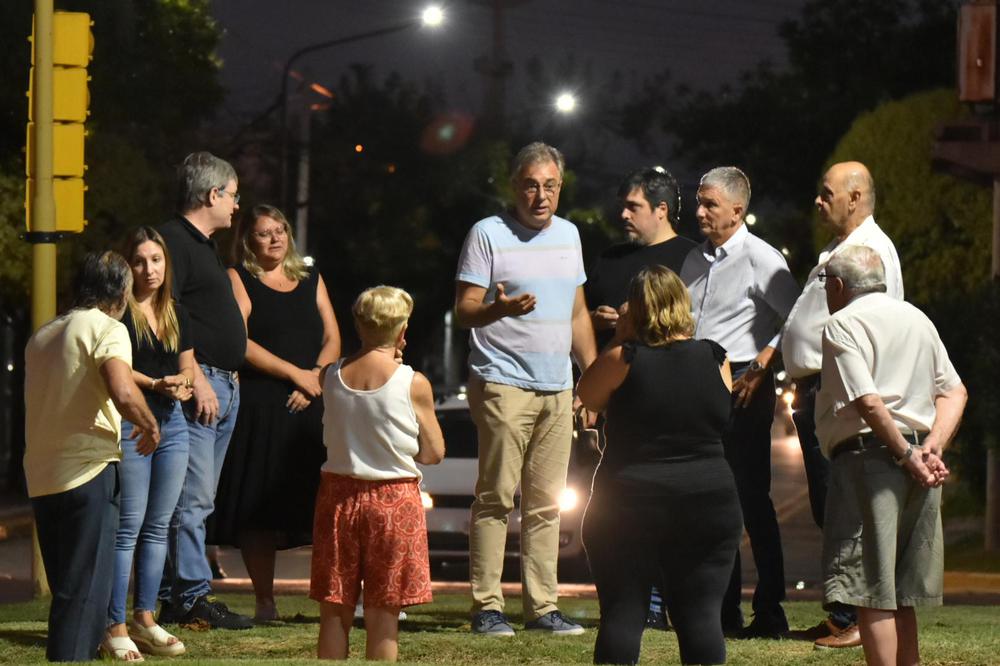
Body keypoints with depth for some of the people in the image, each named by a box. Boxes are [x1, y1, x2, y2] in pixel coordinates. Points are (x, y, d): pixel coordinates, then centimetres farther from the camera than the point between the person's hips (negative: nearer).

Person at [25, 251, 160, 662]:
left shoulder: (43, 336, 18)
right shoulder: (107, 329, -6)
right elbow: (123, 394, -23)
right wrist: (149, 425, -3)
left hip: (40, 477, 7)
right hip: (87, 472, -7)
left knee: (67, 590, 16)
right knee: (86, 594, -7)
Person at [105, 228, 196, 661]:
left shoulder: (177, 315, 14)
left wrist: (182, 384, -2)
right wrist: (156, 385, -22)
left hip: (171, 422, 7)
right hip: (128, 421, -7)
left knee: (158, 526, 9)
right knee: (128, 526, -8)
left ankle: (144, 620, 17)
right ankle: (115, 627, -6)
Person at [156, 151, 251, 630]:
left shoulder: (203, 246, 22)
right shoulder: (173, 240, -10)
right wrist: (197, 380, -22)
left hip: (222, 385, 10)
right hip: (198, 382, -10)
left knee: (195, 500, 9)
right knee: (192, 498, -10)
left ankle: (172, 599, 11)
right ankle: (193, 597, -11)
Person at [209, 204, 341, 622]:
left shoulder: (311, 282, 18)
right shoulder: (238, 280, 4)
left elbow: (332, 340, 13)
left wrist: (315, 378, -6)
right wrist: (294, 374, -11)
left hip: (309, 408, 4)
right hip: (260, 407, -3)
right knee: (259, 507, -6)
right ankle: (265, 600, -3)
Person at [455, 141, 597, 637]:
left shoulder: (568, 234, 15)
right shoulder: (488, 233, -4)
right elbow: (463, 311, -9)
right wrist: (498, 309, -29)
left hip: (557, 388, 6)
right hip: (503, 385, -6)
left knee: (546, 504, 6)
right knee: (495, 497, -7)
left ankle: (543, 606, 8)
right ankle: (486, 607, -6)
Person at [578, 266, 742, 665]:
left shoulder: (624, 360, -8)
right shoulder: (715, 359, 0)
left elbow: (587, 396, 7)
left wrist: (618, 341, 8)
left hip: (628, 505, -2)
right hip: (709, 503, 2)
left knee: (622, 613, 2)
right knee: (701, 614, 3)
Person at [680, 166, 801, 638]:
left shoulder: (760, 259, -9)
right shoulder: (695, 261, 14)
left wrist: (760, 369, -14)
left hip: (742, 390, -8)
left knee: (751, 498, -7)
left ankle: (769, 612, -3)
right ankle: (723, 610, 16)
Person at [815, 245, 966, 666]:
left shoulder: (843, 324, -5)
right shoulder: (918, 319, 19)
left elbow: (868, 402, -17)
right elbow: (955, 392, 15)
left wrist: (907, 454, -12)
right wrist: (934, 444, 3)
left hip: (867, 453, -8)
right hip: (919, 467, 8)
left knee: (872, 595, -8)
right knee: (901, 596, 14)